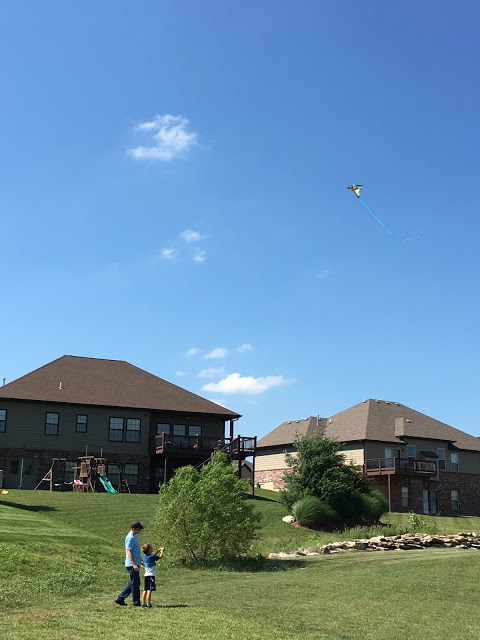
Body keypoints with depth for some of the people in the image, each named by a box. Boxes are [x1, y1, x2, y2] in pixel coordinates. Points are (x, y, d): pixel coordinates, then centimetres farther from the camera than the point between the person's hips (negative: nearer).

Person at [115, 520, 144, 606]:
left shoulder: (135, 536, 15)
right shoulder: (130, 538, -17)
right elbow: (128, 552, -21)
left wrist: (141, 561, 26)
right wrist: (134, 564, -27)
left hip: (135, 564, 10)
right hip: (132, 564, -10)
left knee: (133, 583, 15)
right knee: (135, 583, -2)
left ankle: (121, 598, 17)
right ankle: (136, 603, 6)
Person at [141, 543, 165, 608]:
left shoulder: (145, 556, 8)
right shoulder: (151, 557, -15)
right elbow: (160, 557, -5)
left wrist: (157, 551, 30)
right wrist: (162, 550, 10)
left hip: (146, 575, 8)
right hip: (151, 575, -8)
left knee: (145, 590, 10)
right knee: (149, 590, -7)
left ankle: (143, 603, 11)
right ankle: (148, 604, -9)